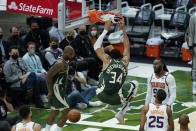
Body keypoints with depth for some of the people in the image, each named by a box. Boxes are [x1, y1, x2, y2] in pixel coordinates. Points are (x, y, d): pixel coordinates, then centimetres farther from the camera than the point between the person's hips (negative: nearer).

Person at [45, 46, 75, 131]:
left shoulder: (65, 62, 10)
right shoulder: (60, 63, -22)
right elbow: (48, 76, -26)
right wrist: (50, 91, -24)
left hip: (60, 90, 11)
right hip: (57, 91, -11)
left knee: (55, 112, 21)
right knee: (66, 113, -8)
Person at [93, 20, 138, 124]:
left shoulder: (107, 61, 5)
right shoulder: (125, 62, 9)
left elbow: (96, 47, 13)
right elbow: (127, 48, 25)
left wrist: (106, 30, 15)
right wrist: (123, 30, 29)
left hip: (102, 95, 3)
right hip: (116, 99, -2)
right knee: (135, 84, 28)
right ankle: (121, 113, 20)